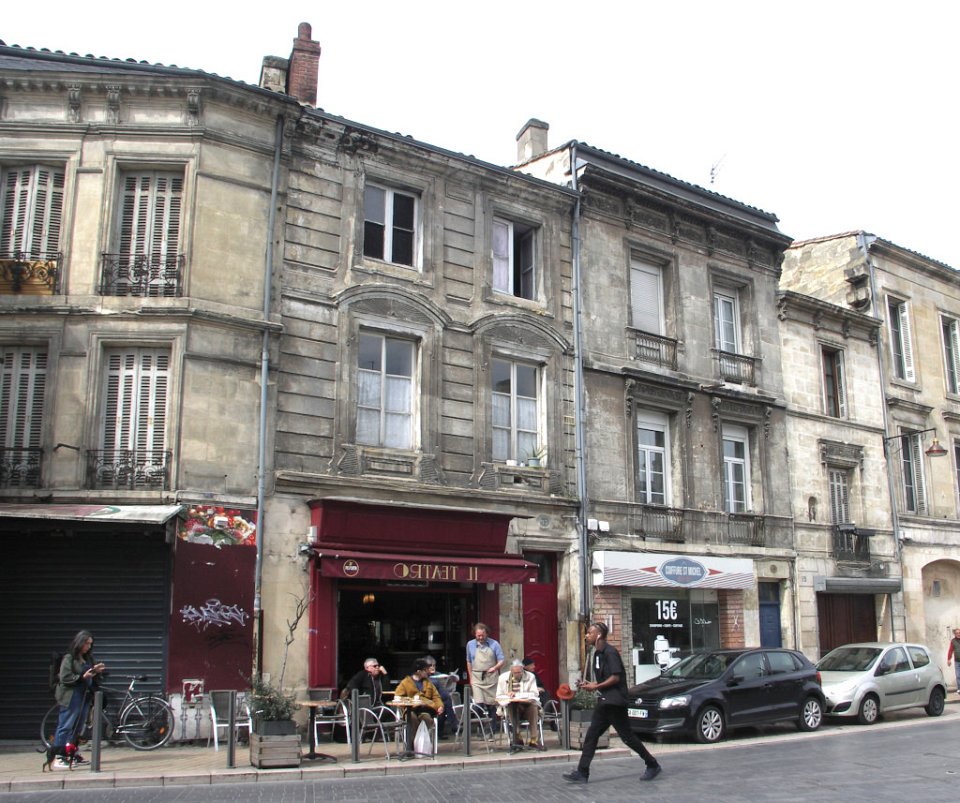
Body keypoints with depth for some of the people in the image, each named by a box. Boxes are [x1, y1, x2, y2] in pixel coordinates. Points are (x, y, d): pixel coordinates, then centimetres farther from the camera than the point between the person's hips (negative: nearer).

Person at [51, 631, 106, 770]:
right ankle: (58, 758, -6)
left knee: (77, 727, 12)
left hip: (84, 696, 8)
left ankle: (73, 754, 20)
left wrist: (96, 671, 2)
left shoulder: (87, 658, 14)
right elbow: (64, 678, -14)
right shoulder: (69, 658, -9)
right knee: (65, 727, -7)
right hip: (71, 697, -8)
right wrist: (82, 677, -20)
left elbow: (92, 679, 22)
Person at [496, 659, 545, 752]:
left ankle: (534, 740, -30)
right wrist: (509, 698, -17)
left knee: (533, 706, -32)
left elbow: (534, 694, -7)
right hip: (512, 709, 0)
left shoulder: (530, 677, 1)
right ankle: (517, 739, -32)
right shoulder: (503, 678, 3)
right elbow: (499, 697, 5)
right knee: (512, 705, -33)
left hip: (527, 707, 0)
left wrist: (517, 694, -18)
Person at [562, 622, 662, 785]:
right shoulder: (597, 654, 15)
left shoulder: (610, 652, -14)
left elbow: (615, 677, -19)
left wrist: (596, 686, -15)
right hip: (604, 702, 9)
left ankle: (652, 765, 13)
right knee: (591, 735, 3)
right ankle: (582, 773, 2)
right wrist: (589, 684, 7)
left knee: (627, 736, -1)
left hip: (615, 701, -9)